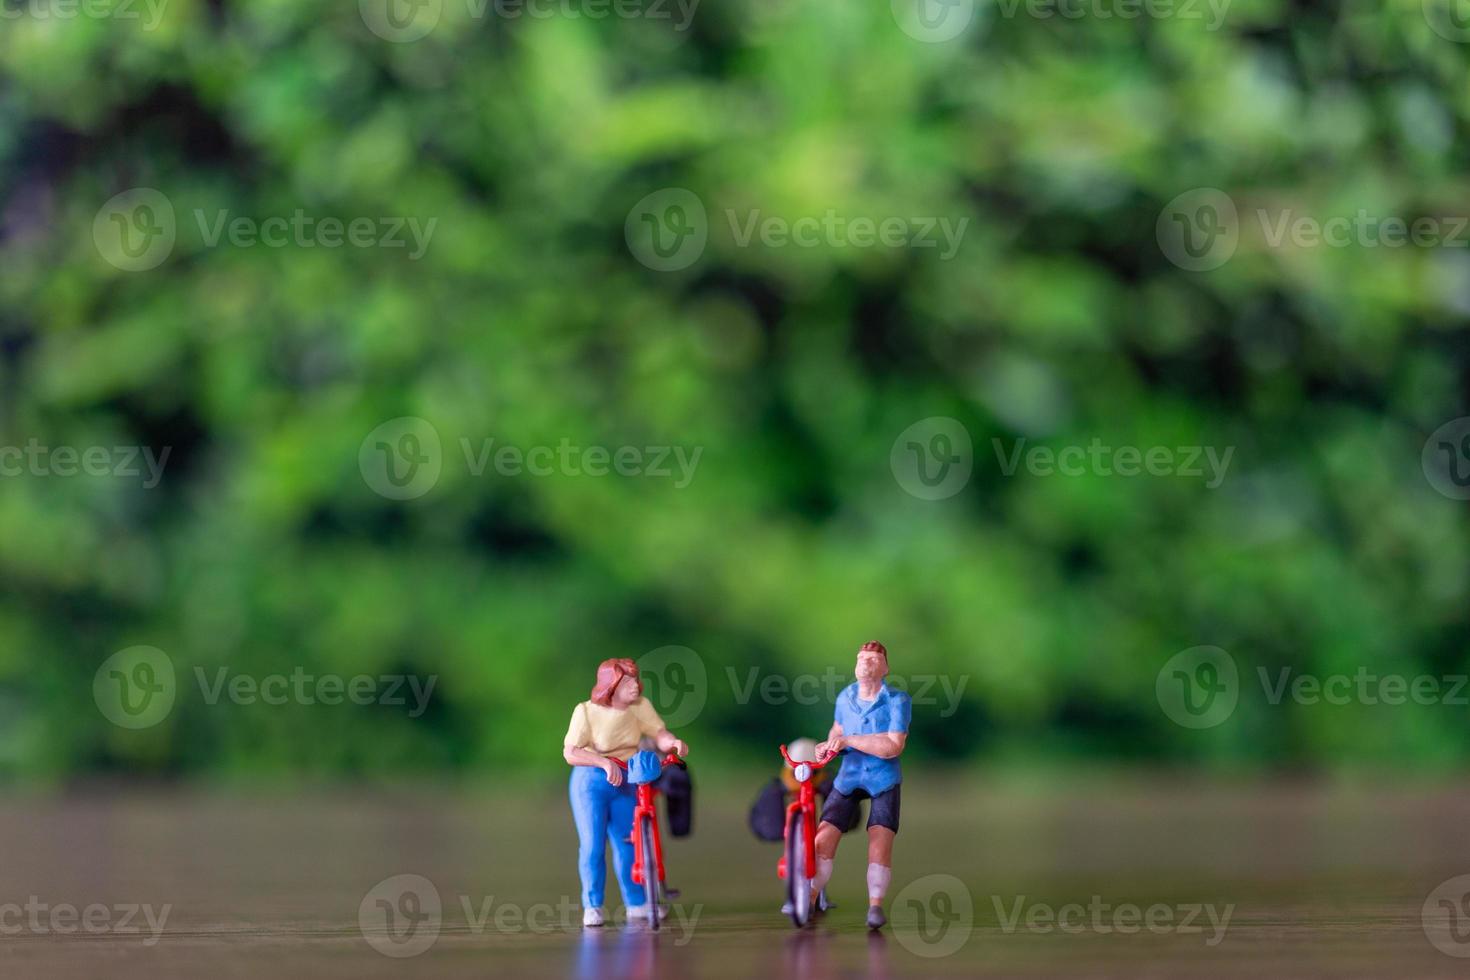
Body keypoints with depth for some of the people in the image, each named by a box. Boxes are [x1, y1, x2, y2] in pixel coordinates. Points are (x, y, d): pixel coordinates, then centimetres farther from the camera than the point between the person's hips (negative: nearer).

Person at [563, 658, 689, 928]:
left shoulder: (640, 706, -5)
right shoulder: (587, 711, -15)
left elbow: (659, 734, -9)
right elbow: (570, 753, -17)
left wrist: (673, 743, -33)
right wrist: (605, 762, -30)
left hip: (624, 783, 4)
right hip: (590, 782, -4)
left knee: (627, 843, 9)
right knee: (593, 844, -8)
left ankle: (636, 903, 21)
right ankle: (592, 906, 3)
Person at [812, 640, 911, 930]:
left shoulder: (897, 701, -12)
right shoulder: (845, 697, 3)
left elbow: (893, 746, -21)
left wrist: (849, 741, -23)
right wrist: (830, 746, 3)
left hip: (883, 779, -3)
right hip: (849, 777, 3)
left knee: (880, 838, -16)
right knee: (823, 837, -7)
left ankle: (875, 904, -5)